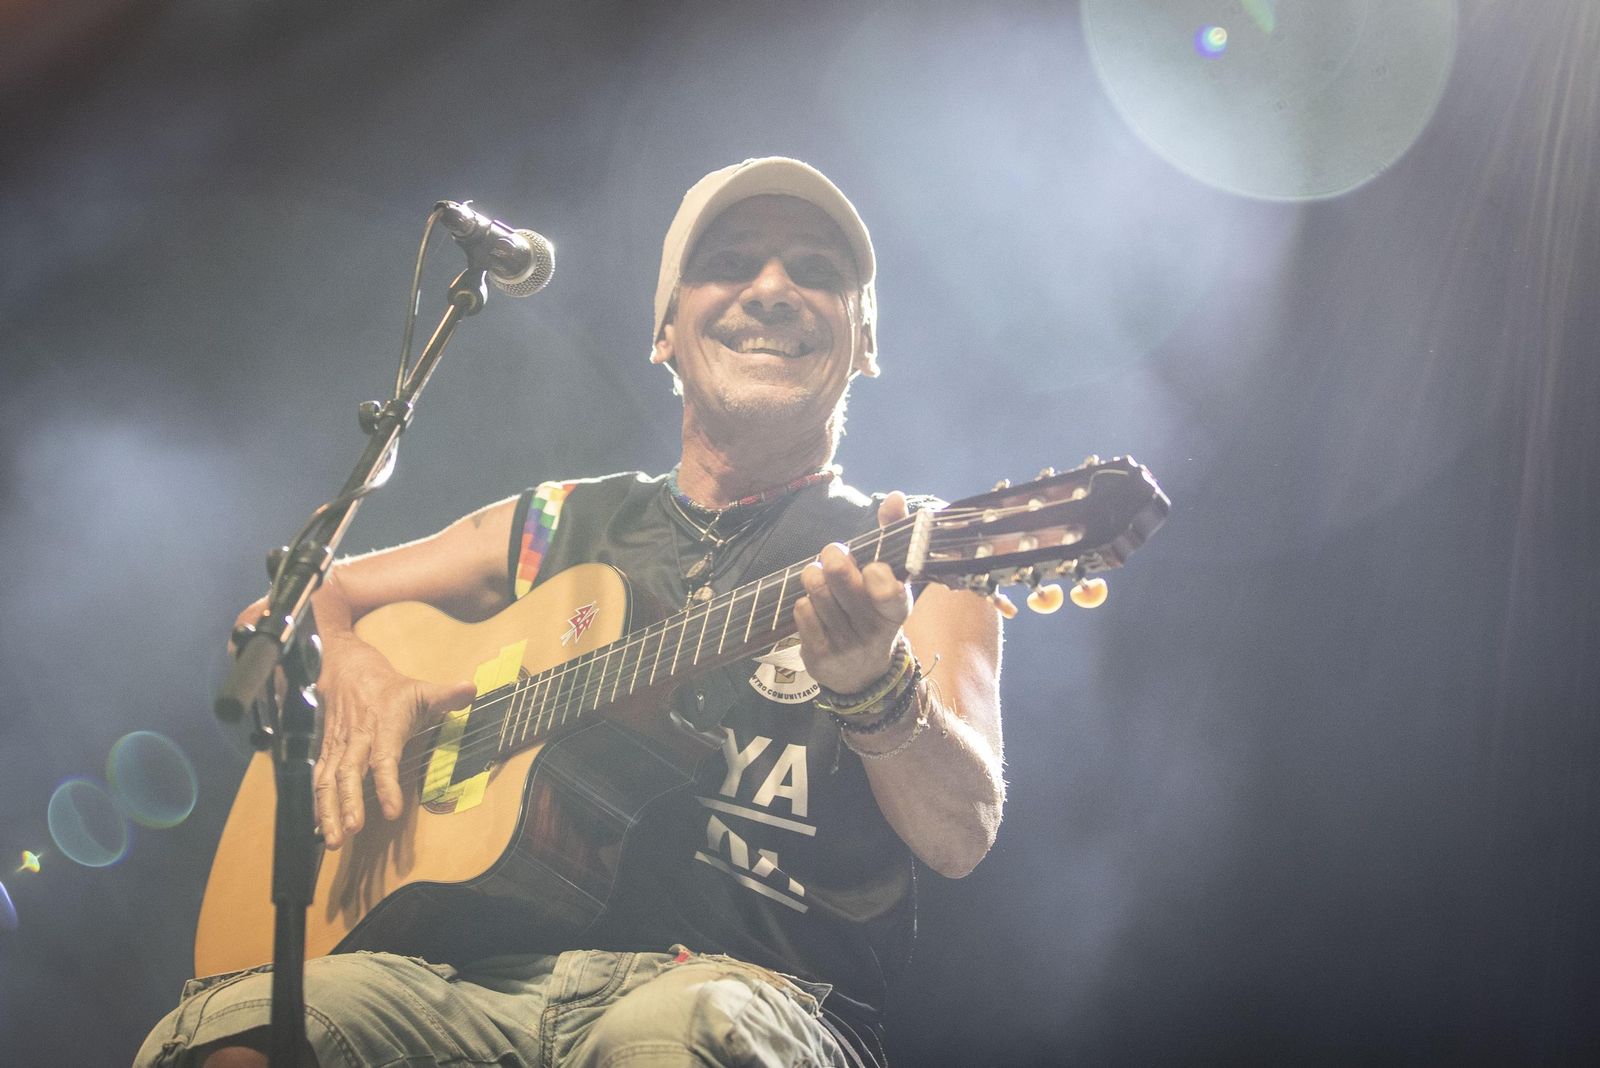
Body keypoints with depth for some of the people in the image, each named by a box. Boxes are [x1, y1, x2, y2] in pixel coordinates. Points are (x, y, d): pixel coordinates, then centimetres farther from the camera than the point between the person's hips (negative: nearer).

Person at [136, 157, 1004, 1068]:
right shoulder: (559, 528, 20)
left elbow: (962, 836, -7)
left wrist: (876, 686, -28)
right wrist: (349, 668, 2)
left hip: (757, 985, -3)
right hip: (506, 977, 3)